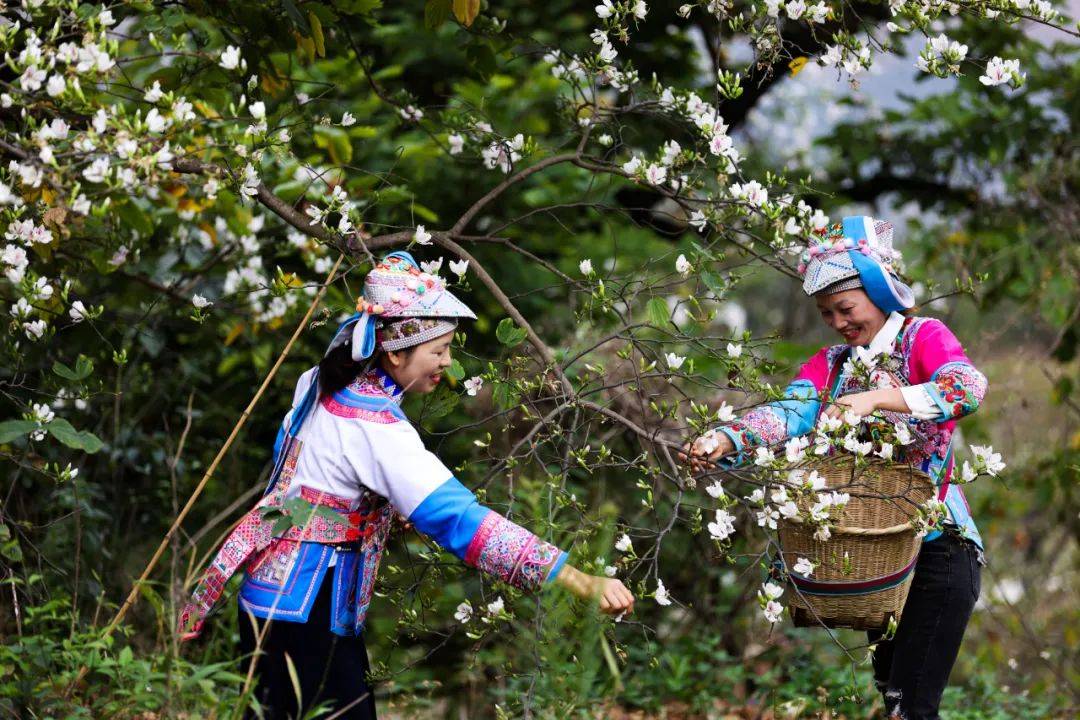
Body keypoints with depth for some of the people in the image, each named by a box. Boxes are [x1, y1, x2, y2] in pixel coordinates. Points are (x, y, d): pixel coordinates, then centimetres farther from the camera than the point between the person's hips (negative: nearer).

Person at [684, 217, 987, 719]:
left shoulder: (922, 338, -6)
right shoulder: (829, 364, 8)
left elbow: (969, 387, -27)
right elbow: (787, 413, -11)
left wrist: (875, 399, -37)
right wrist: (724, 442, -32)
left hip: (936, 545, -6)